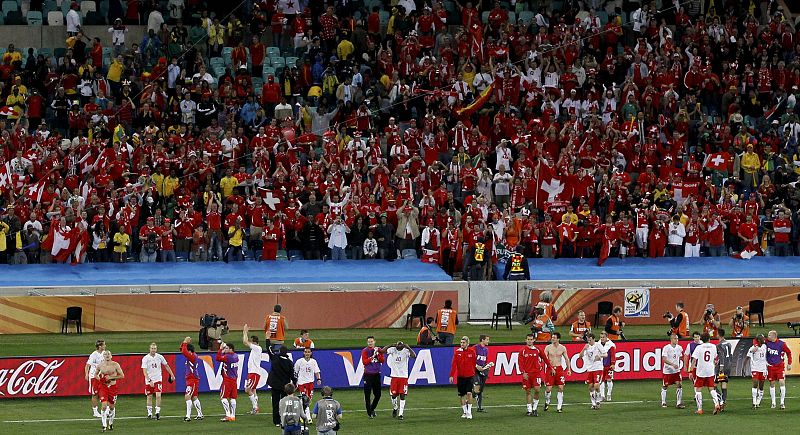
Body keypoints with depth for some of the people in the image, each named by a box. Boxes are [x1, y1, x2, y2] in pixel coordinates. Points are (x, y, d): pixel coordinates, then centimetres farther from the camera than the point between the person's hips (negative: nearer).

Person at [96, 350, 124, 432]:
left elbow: (122, 376, -5)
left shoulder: (115, 365, -6)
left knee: (112, 406, 11)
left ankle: (110, 423, 34)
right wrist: (99, 378, -7)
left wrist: (111, 377, -15)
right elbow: (96, 374, 16)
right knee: (104, 405, -14)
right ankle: (104, 426, -9)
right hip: (103, 386, 0)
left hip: (112, 386, 0)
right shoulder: (100, 365, -1)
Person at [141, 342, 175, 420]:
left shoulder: (160, 357, -3)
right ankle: (149, 413, 20)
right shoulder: (145, 358, -11)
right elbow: (144, 371, -15)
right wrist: (149, 381, -25)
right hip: (149, 380, -1)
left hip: (158, 379, 1)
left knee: (158, 395, -14)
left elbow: (166, 366, 12)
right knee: (149, 397, 8)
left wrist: (172, 375, 16)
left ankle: (158, 411, -6)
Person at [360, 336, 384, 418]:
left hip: (377, 374, 4)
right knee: (367, 394, -4)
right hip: (368, 374, -4)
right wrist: (373, 356, -19)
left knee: (378, 394, 8)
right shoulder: (365, 351, -3)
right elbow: (364, 362, -13)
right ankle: (369, 412, 2)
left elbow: (382, 361, 2)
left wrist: (378, 354, -12)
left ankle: (372, 409, 27)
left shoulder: (378, 350, 8)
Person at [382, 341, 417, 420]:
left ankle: (400, 414, -2)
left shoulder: (406, 351, -8)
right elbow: (382, 351, -16)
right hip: (394, 376, 2)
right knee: (393, 394, 6)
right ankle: (395, 408, 34)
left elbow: (414, 356, -25)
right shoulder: (393, 350, -3)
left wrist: (408, 347, -31)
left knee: (402, 395, -5)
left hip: (404, 376, -2)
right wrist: (391, 345, -25)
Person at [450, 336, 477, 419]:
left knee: (469, 393, -13)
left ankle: (469, 412, -6)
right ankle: (465, 412, 19)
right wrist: (451, 375, -7)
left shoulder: (472, 351, -1)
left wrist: (474, 373, 7)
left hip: (470, 375, -2)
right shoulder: (457, 352, 0)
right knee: (462, 395, 6)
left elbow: (474, 363, 7)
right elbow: (454, 364, -2)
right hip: (460, 376, 2)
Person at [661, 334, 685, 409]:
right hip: (667, 371, -4)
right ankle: (663, 403, 21)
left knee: (679, 385, -5)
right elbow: (664, 359, -20)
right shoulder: (666, 348, -14)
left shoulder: (679, 348, 3)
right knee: (665, 387, 7)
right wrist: (673, 364, -31)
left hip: (676, 371, 4)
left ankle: (679, 403, -1)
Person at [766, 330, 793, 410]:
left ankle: (782, 402, -4)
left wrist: (789, 364, 1)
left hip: (780, 366, -2)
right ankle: (773, 403, 16)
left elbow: (788, 352, 2)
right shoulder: (767, 342, -5)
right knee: (772, 384, 7)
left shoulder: (781, 344, -11)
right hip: (770, 366, 2)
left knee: (782, 382, -12)